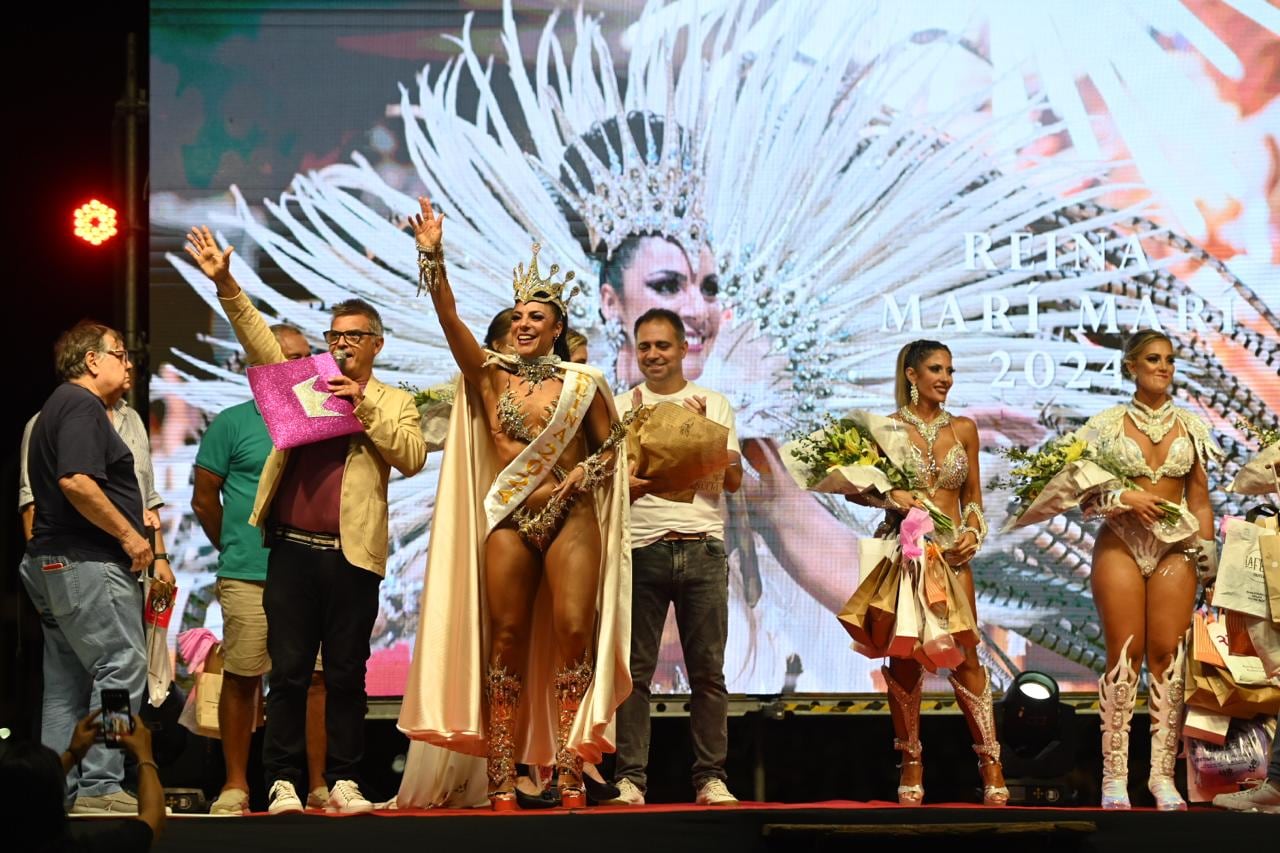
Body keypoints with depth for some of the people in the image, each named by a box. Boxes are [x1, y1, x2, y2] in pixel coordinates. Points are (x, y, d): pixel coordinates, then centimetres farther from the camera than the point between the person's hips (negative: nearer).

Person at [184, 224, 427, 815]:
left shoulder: (393, 403, 12)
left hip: (352, 555, -1)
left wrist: (364, 411, -10)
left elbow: (413, 456, -3)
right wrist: (226, 286, -6)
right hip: (292, 550, 1)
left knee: (346, 674, 2)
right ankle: (283, 781, 2)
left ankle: (344, 780, 7)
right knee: (288, 672, 0)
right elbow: (261, 344, 6)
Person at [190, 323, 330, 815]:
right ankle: (236, 785, 7)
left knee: (316, 678, 0)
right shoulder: (233, 423, 4)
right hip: (249, 578, -2)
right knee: (241, 677, 0)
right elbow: (204, 498, 8)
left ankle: (319, 786, 5)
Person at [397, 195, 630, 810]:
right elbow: (450, 320, -3)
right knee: (506, 640, -1)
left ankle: (571, 774, -12)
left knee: (575, 631, -13)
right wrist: (432, 258, -14)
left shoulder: (584, 383, 6)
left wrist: (573, 481, -9)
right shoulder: (490, 376, 8)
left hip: (571, 517, -1)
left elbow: (610, 448, 9)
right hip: (508, 521, 1)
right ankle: (502, 783, -1)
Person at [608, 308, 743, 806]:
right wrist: (630, 485, -17)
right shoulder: (622, 407, 12)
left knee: (708, 670, 0)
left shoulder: (712, 405, 14)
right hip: (641, 548, -1)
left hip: (702, 547, 1)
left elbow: (733, 480, 6)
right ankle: (630, 778, -3)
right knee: (635, 670, -4)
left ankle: (711, 777, 4)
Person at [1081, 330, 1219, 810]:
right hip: (1120, 544, -2)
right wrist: (1125, 499, -13)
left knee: (1167, 654, -4)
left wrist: (1207, 549, 3)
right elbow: (1087, 498, 4)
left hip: (1174, 548, 2)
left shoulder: (1189, 426, 10)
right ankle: (1114, 775, -3)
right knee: (1124, 655, -6)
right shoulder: (1107, 425, 4)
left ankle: (1163, 772, -2)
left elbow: (1199, 498, 12)